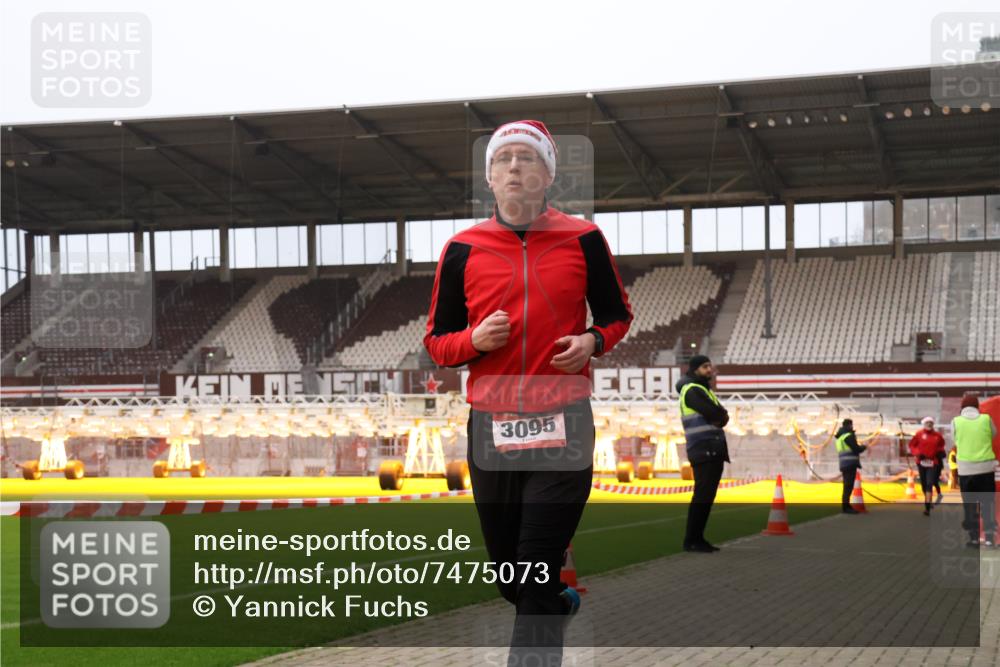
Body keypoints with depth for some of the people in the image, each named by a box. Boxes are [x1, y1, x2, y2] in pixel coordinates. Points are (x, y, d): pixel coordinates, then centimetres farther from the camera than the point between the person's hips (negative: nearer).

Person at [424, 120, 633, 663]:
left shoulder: (583, 240, 2)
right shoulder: (462, 249, 4)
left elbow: (617, 316, 14)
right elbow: (436, 343, 9)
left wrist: (593, 341, -7)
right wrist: (474, 340, -12)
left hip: (563, 426, -2)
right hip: (490, 429, 3)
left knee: (538, 571, -9)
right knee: (508, 574, 14)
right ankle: (560, 603, 46)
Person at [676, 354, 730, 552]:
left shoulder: (704, 390, 23)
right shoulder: (692, 391, -9)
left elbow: (721, 418, 16)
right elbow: (716, 414, -17)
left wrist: (718, 416, -4)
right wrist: (721, 414, 3)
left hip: (715, 452, 9)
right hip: (703, 452, -9)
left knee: (707, 496, 8)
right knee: (702, 495, -10)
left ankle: (698, 538, 12)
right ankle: (691, 540, -8)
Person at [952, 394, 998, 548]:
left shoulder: (956, 421, -3)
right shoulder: (986, 419, -2)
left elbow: (955, 440, 7)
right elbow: (993, 435, 13)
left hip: (965, 468, 0)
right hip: (986, 466, 0)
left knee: (970, 504, 8)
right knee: (988, 502, 8)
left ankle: (974, 537, 7)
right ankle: (989, 535, -1)